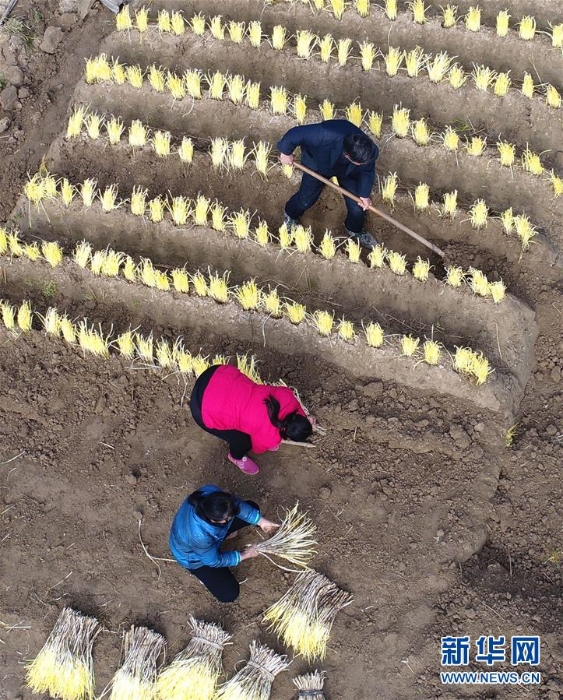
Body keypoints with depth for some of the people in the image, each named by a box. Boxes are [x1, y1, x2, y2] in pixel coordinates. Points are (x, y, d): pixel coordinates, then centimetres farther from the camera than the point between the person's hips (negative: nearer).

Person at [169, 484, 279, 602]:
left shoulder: (210, 492, -34)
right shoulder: (199, 535, -46)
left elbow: (237, 504, -13)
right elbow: (214, 561, -24)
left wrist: (260, 521, -13)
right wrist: (244, 555, -15)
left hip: (210, 529, 6)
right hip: (196, 556, -5)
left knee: (252, 507, 3)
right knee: (229, 594, -6)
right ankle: (199, 569, 14)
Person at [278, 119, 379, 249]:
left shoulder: (370, 152, -37)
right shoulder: (325, 135, -50)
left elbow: (367, 171, -13)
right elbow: (296, 133, -37)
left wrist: (364, 194, -22)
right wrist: (286, 152, -21)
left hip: (348, 170, 2)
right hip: (318, 163, -2)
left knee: (357, 205, 2)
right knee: (306, 198, 12)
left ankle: (355, 230, 36)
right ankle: (290, 215, 49)